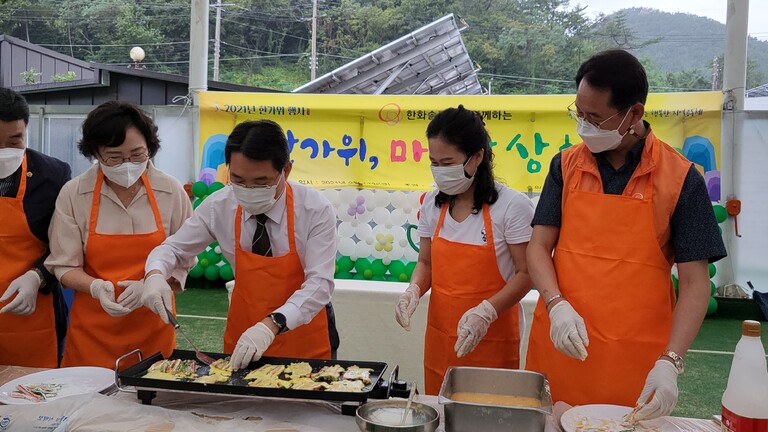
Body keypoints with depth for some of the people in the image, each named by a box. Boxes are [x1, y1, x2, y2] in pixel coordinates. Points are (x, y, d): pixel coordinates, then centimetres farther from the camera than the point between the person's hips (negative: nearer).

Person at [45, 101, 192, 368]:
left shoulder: (170, 191, -5)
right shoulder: (73, 194, -6)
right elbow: (64, 266, -1)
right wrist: (96, 287, -20)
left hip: (152, 326, 0)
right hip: (92, 328, 0)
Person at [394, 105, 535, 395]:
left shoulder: (512, 206, -12)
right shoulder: (432, 204, 4)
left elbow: (525, 273, -10)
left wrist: (486, 311, -22)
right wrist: (414, 290, -9)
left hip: (492, 339, -4)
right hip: (439, 337, 5)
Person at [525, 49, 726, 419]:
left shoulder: (680, 178, -6)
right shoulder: (567, 165, 2)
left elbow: (695, 282, -6)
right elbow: (539, 247, 2)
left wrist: (670, 362, -16)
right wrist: (557, 305, -16)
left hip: (636, 359, -2)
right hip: (560, 346, 2)